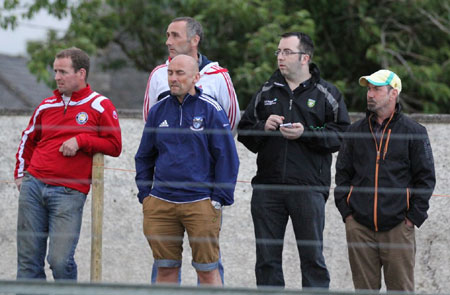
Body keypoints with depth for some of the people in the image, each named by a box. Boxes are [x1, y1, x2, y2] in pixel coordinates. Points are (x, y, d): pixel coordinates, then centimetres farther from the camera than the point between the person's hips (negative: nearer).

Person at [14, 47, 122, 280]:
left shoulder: (100, 106, 1)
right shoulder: (47, 106, 14)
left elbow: (114, 146, -3)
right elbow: (28, 139, 29)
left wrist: (81, 141, -11)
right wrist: (21, 173, 20)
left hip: (69, 193, -4)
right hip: (34, 186, 4)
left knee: (60, 261, -12)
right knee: (28, 259, 3)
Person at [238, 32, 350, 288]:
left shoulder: (326, 94, 4)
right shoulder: (266, 92, 15)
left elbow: (341, 135, -4)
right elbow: (244, 131, 16)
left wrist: (306, 133, -15)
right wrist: (264, 127, -4)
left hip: (308, 188, -4)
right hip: (267, 187, 4)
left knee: (312, 257, 0)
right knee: (267, 258, 6)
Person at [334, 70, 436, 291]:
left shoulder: (414, 132, 4)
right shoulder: (355, 132, 13)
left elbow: (426, 177, 3)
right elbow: (342, 173, 16)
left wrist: (414, 216, -3)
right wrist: (346, 211, 5)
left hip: (398, 225, -3)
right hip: (359, 227, 3)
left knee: (401, 287, -3)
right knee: (364, 287, 4)